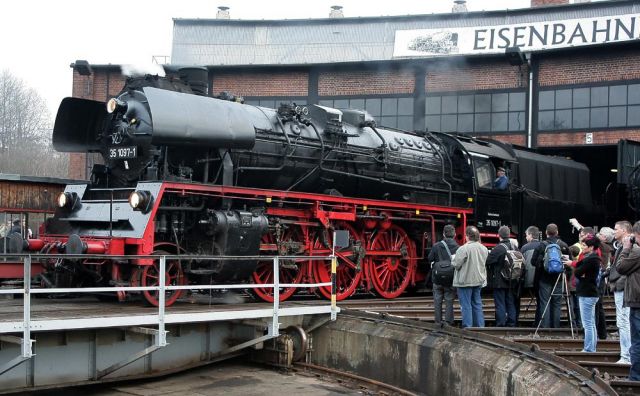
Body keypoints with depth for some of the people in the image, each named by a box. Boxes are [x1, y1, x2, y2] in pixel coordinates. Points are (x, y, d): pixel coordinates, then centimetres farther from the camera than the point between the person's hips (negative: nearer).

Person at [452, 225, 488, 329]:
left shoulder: (464, 249, -20)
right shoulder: (484, 249, 3)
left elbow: (456, 264, -18)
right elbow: (486, 264, 12)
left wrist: (453, 260, 3)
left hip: (465, 281, -7)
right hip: (478, 280, 7)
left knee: (466, 305, 1)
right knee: (477, 304, 16)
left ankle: (467, 327, 2)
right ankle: (480, 326, 19)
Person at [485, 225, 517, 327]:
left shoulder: (498, 249, -19)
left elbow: (487, 262, -17)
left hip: (499, 282, -6)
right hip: (511, 282, 6)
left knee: (500, 304, -1)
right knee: (511, 303, 13)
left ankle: (501, 325, 0)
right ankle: (511, 324, 17)